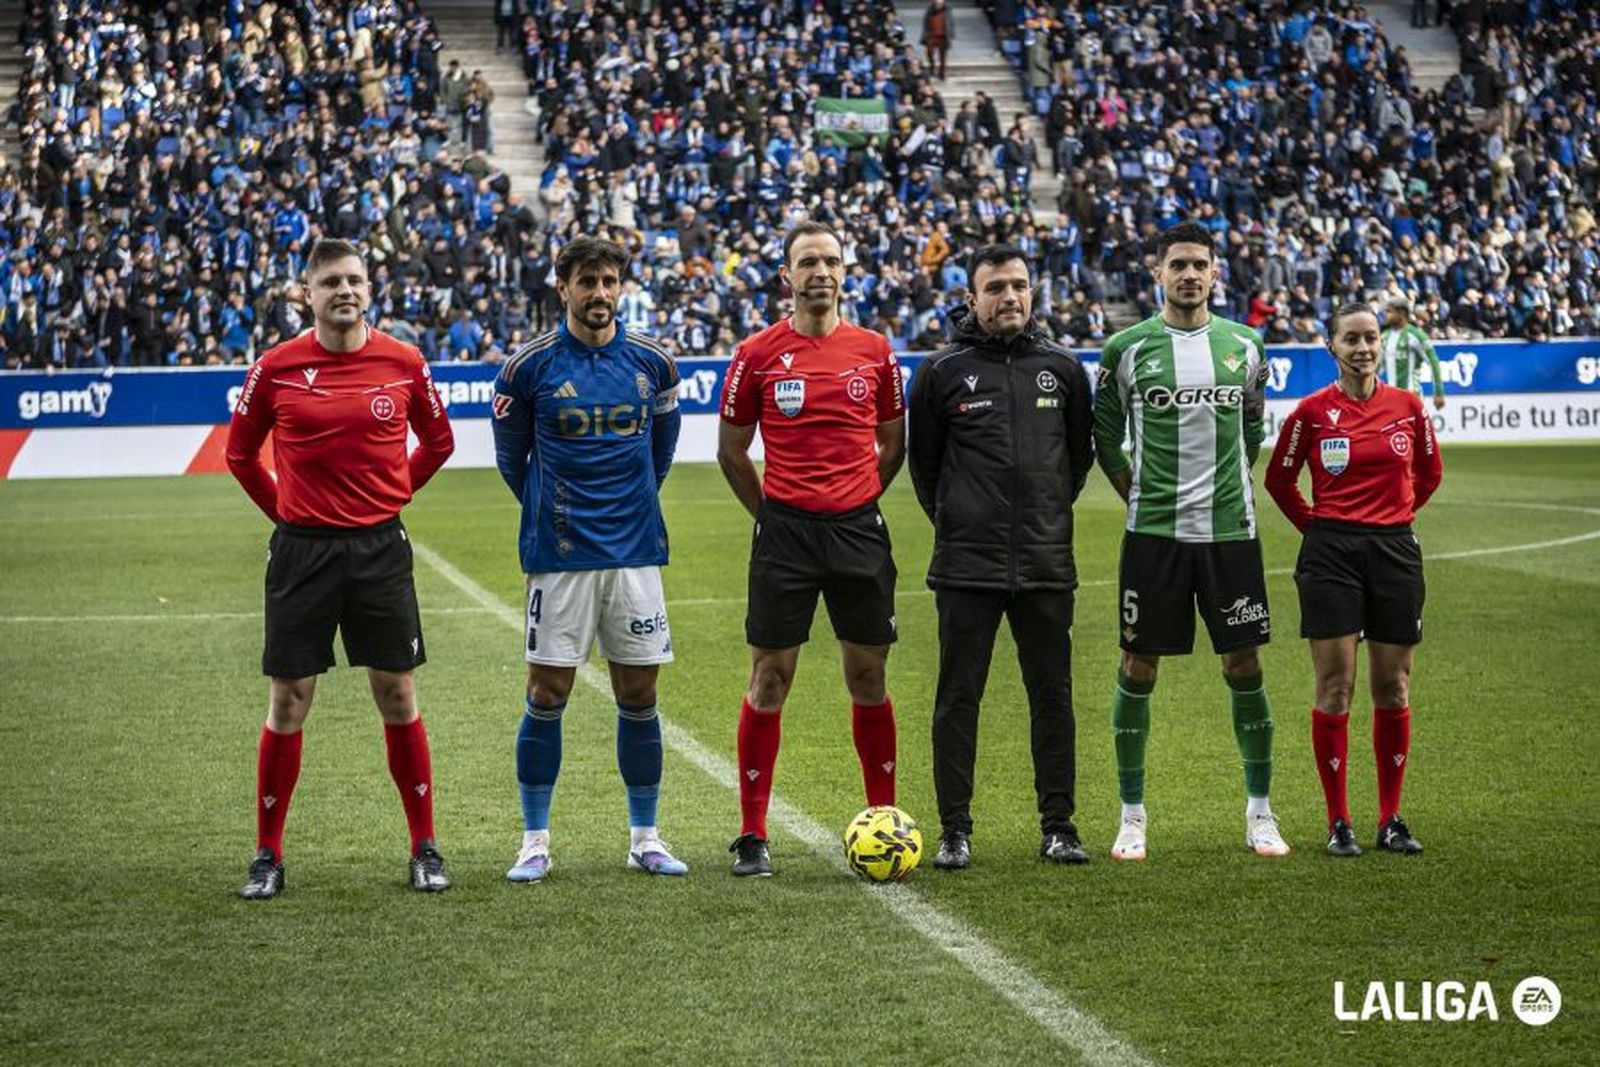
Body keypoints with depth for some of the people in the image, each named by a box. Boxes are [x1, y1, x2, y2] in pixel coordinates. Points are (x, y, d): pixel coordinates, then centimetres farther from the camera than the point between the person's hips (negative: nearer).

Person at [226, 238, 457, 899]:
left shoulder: (403, 363, 0)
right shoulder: (276, 368, -2)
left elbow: (437, 443, 16)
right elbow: (240, 453, 11)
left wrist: (390, 496, 11)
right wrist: (285, 511, 9)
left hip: (380, 547, 1)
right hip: (301, 549, -1)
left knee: (398, 697, 3)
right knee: (289, 701, 2)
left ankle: (425, 850, 13)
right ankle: (268, 856, 11)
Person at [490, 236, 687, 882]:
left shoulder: (652, 363, 2)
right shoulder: (530, 365, -4)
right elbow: (510, 453, 9)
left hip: (635, 552, 2)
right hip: (559, 556, -2)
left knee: (639, 695, 5)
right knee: (547, 696, 0)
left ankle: (645, 839, 15)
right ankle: (535, 842, 9)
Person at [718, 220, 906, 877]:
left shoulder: (874, 352, 5)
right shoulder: (758, 355, -1)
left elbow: (893, 444, 17)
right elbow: (731, 451, 8)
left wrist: (856, 502, 11)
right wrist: (773, 515, 7)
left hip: (858, 530, 2)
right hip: (784, 532, -2)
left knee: (867, 678, 6)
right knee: (769, 680, 0)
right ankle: (752, 836, 5)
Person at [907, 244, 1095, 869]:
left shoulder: (1062, 369, 7)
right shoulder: (944, 371, -1)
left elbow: (1081, 452, 19)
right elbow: (923, 460, 9)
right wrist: (952, 519, 10)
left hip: (1046, 563, 2)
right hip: (966, 563, -2)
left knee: (1052, 695, 6)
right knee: (958, 697, 1)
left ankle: (1058, 826, 14)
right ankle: (955, 832, 7)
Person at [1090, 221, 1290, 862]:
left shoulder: (1242, 346, 7)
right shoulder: (1127, 348, 0)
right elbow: (1105, 437, 8)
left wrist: (1229, 491, 12)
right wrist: (1139, 495, 2)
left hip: (1230, 531, 2)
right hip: (1153, 532, -2)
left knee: (1245, 668, 4)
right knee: (1138, 669, 1)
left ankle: (1259, 811, 15)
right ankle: (1132, 815, 11)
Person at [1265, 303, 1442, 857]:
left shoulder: (1407, 406, 3)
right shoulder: (1313, 411, -3)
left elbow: (1429, 473, 19)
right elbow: (1279, 480, 10)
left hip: (1394, 551, 2)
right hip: (1330, 555, -2)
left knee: (1392, 687, 5)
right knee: (1335, 686, -4)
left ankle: (1391, 819, 14)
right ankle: (1338, 822, 2)